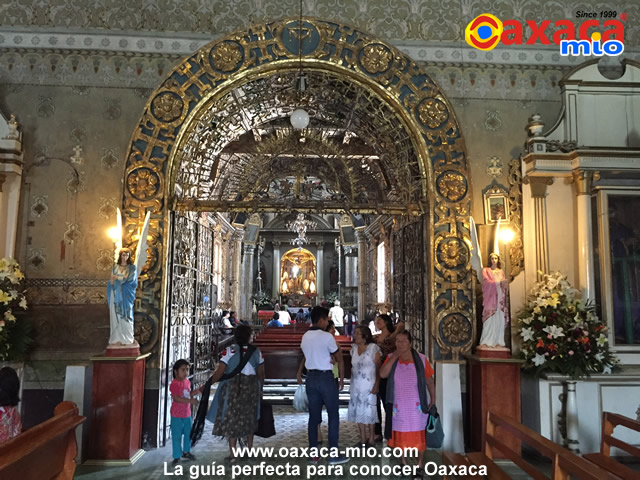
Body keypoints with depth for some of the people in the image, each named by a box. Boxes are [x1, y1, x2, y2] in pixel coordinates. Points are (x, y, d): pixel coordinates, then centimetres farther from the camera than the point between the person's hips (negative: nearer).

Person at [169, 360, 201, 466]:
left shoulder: (187, 382, 4)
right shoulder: (174, 384, -21)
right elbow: (176, 398, -29)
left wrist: (196, 391, -2)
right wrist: (190, 401, -34)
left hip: (187, 413, 7)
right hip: (177, 415, -7)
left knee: (188, 434, 19)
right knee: (176, 436, 3)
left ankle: (186, 451, 38)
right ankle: (177, 456, 16)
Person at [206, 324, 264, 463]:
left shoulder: (229, 351, -9)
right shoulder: (256, 352, -1)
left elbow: (219, 372, -14)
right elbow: (261, 373, 4)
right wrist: (260, 389, 18)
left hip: (233, 387, -3)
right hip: (251, 388, 3)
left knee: (232, 419, 7)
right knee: (249, 418, 17)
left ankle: (232, 455, 9)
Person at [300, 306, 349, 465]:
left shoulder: (305, 337, 6)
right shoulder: (327, 336, -12)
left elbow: (306, 358, 11)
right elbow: (339, 359, -6)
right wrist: (341, 379, 5)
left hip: (311, 377, 6)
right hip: (325, 377, -6)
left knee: (313, 416, 10)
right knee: (333, 415, 3)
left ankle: (313, 454, 15)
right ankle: (334, 454, 6)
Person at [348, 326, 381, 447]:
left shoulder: (373, 348, -8)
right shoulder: (354, 349, 8)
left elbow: (378, 369, -9)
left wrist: (376, 386, -15)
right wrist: (351, 385, 11)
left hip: (369, 386, -5)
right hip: (356, 386, 5)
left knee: (369, 413, 1)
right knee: (358, 413, 8)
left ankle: (371, 439, 14)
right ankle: (363, 440, 19)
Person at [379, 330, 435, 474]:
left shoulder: (420, 359, -5)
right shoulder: (391, 358, -2)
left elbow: (429, 380, 2)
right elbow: (382, 374, -17)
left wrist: (433, 399, 0)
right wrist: (394, 357, -19)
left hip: (416, 405, -1)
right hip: (399, 405, 1)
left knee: (418, 435, 6)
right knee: (400, 434, 13)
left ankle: (419, 465, 21)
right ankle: (403, 462, 31)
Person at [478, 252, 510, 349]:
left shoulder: (501, 271, 22)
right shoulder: (486, 270, 9)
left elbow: (504, 284, 15)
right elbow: (486, 281, -7)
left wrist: (505, 284, -9)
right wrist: (498, 283, -20)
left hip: (500, 298, 4)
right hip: (490, 297, -4)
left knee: (500, 319, -3)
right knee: (489, 319, -12)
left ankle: (498, 342, -2)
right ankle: (486, 342, -14)